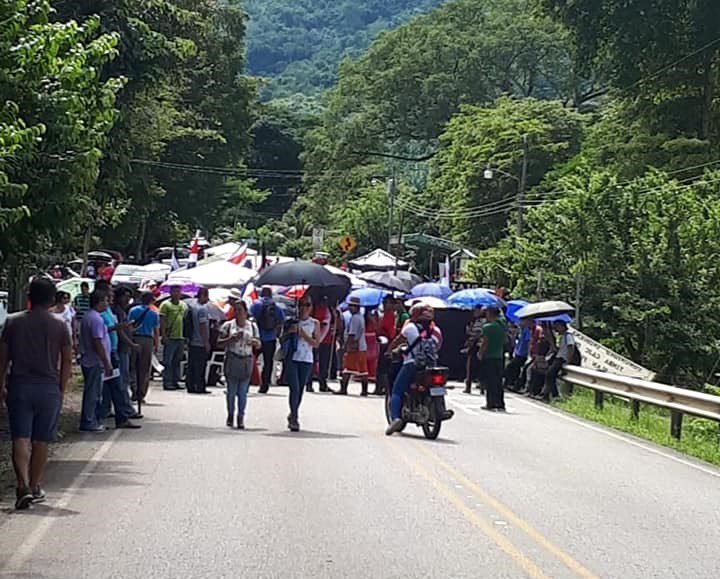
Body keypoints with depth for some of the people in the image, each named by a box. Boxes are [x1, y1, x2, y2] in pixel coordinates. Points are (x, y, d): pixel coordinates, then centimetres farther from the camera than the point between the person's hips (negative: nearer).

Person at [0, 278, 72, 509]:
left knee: (20, 438, -1)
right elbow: (67, 361, 2)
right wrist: (62, 390, 11)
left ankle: (23, 485, -17)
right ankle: (35, 487, 18)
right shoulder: (59, 326, 0)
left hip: (19, 386, 0)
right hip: (49, 388, 0)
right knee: (41, 441, 10)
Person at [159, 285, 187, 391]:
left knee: (177, 361, 11)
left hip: (180, 338, 6)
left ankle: (175, 381, 17)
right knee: (168, 361, -4)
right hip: (170, 338, -6)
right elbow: (162, 321, -7)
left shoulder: (184, 305, 14)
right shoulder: (166, 305, -3)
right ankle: (167, 383, -1)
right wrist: (164, 335, -14)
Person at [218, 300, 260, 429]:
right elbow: (219, 343, 1)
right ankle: (230, 415, 14)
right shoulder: (228, 325, 4)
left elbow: (258, 345, 16)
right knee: (231, 390, 1)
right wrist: (231, 339, -15)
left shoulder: (252, 326, 10)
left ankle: (241, 417, 3)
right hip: (232, 359, -1)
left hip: (246, 361, 1)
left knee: (243, 391, -2)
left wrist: (255, 342, -7)